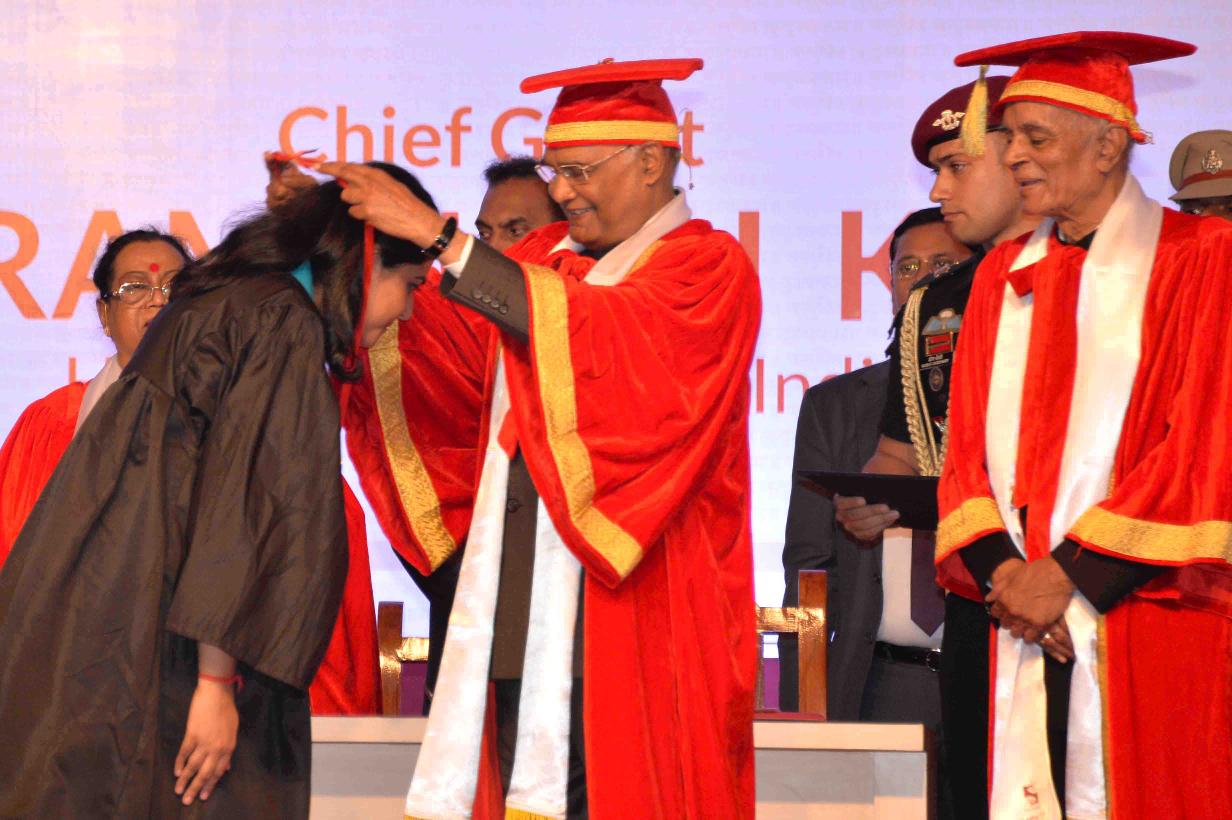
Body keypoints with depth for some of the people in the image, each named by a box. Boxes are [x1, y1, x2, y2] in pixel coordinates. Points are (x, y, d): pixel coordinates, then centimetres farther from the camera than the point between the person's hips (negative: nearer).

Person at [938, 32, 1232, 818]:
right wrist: (1000, 569, -7)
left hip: (1149, 630, -4)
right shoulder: (1003, 277, 14)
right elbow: (969, 446, 11)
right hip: (1027, 632, 4)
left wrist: (1071, 570, -11)